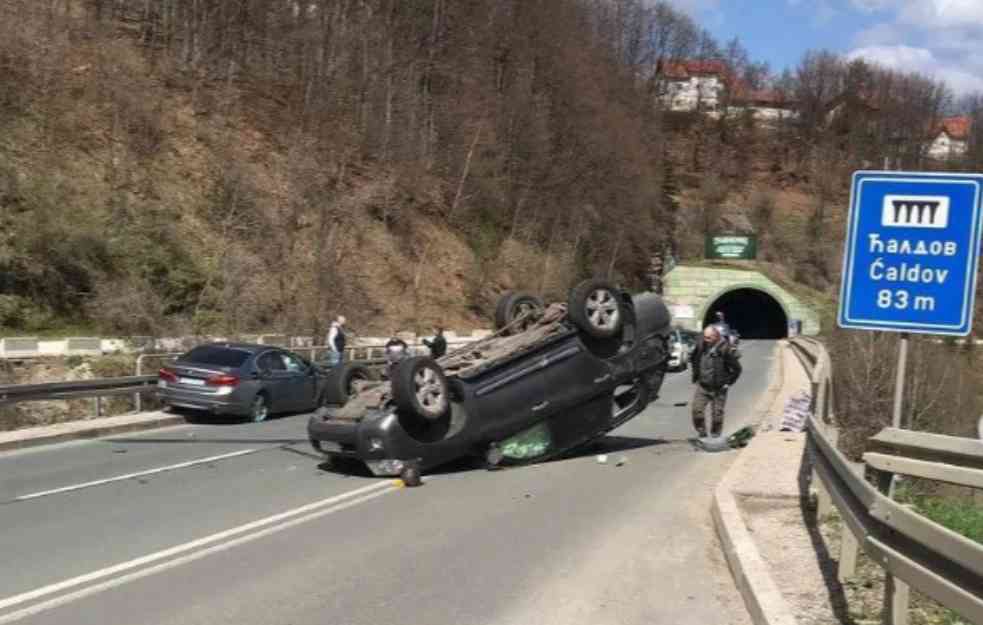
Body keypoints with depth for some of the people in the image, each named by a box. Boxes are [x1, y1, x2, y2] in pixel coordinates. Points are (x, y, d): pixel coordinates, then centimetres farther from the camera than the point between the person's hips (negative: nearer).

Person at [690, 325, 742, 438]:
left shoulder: (725, 349, -16)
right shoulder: (701, 346, -3)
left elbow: (737, 368, -8)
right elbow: (694, 359, 19)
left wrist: (728, 382, -8)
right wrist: (696, 375, 14)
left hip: (718, 388, -3)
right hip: (702, 385, 3)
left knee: (717, 413, 5)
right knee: (697, 409, -6)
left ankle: (715, 436, 20)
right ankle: (701, 433, 9)